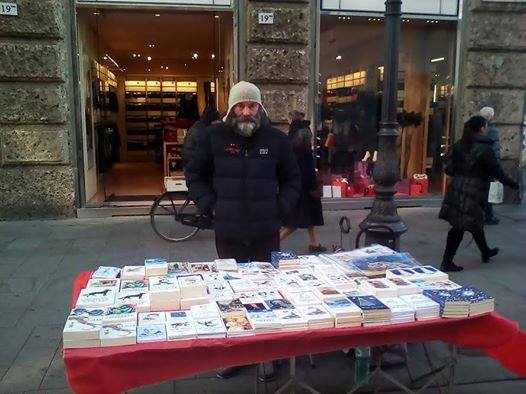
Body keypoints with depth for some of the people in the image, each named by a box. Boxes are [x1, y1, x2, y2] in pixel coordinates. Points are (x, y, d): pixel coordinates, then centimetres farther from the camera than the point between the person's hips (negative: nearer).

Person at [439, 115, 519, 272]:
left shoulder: (459, 145, 5)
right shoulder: (485, 149, -12)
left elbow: (449, 168, 5)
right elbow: (497, 171, -8)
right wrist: (513, 184, 5)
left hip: (457, 188, 7)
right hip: (473, 192, -7)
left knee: (475, 221, 22)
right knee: (460, 227, -1)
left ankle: (486, 252, 41)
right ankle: (447, 262, 2)